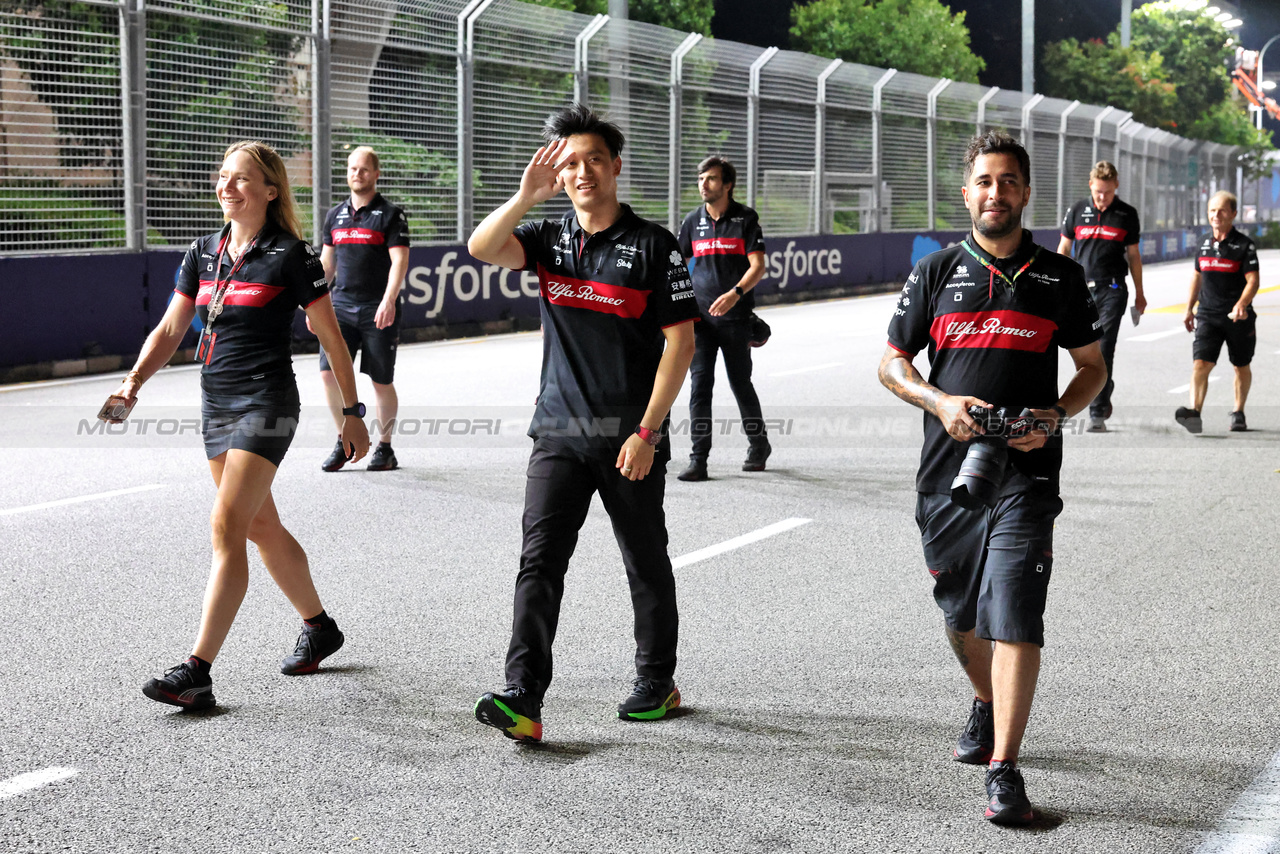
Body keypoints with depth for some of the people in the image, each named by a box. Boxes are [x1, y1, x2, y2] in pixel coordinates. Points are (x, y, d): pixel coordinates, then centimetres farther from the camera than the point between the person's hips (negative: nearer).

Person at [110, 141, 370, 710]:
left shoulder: (290, 255, -8)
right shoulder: (204, 253, 9)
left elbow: (331, 338, -3)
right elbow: (170, 330, 9)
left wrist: (352, 413, -2)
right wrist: (134, 381, -7)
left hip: (265, 406, -7)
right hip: (215, 406, 7)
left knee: (227, 529, -14)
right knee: (260, 527, 16)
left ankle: (197, 672, -15)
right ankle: (319, 627, 34)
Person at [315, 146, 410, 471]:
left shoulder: (391, 215, -2)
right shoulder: (336, 215, 14)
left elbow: (399, 261, -11)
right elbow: (326, 264, 20)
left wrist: (388, 301, -23)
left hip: (378, 312, -4)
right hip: (341, 306, 4)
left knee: (381, 382, 2)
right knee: (329, 372, -7)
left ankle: (384, 447, 16)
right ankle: (345, 441, 9)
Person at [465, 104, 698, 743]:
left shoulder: (653, 246, -3)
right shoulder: (550, 239, 8)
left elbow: (680, 343, -6)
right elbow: (482, 249, -10)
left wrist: (646, 432, -12)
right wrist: (527, 194, -23)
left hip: (629, 437, -2)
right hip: (559, 431, 3)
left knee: (647, 565, 10)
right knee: (539, 558, -9)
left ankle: (657, 683, 27)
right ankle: (523, 697, -14)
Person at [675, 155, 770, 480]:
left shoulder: (746, 218, -1)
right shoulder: (693, 220, 9)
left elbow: (758, 265, -8)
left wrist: (736, 293, -24)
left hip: (735, 316, -3)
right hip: (700, 316, 3)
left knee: (740, 383, 6)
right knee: (699, 383, -5)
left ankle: (758, 444, 28)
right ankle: (699, 458, -4)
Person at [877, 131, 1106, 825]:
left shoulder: (1059, 277, 6)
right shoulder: (936, 272, 7)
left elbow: (1092, 367, 13)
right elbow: (891, 362, 10)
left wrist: (1056, 415, -6)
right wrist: (940, 402, -9)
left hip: (1025, 473, -2)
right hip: (947, 469, 2)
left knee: (1014, 617, -13)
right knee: (961, 616, 16)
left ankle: (1003, 768, -9)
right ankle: (986, 703, 44)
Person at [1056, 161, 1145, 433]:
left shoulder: (1127, 214, 4)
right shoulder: (1077, 211, 7)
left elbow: (1133, 255, 11)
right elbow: (1063, 250, 13)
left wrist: (1139, 294, 12)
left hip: (1112, 290, -3)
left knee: (1103, 351, -11)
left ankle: (1097, 413, -11)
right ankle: (1104, 395, 31)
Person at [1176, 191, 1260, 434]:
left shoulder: (1244, 245, -6)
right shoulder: (1204, 243, 8)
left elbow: (1253, 280, -13)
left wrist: (1242, 304, -31)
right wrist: (1189, 309, 18)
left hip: (1238, 317, -3)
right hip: (1208, 315, 3)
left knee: (1241, 367, 13)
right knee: (1200, 363, -15)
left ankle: (1238, 413, 29)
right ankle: (1194, 413, -26)